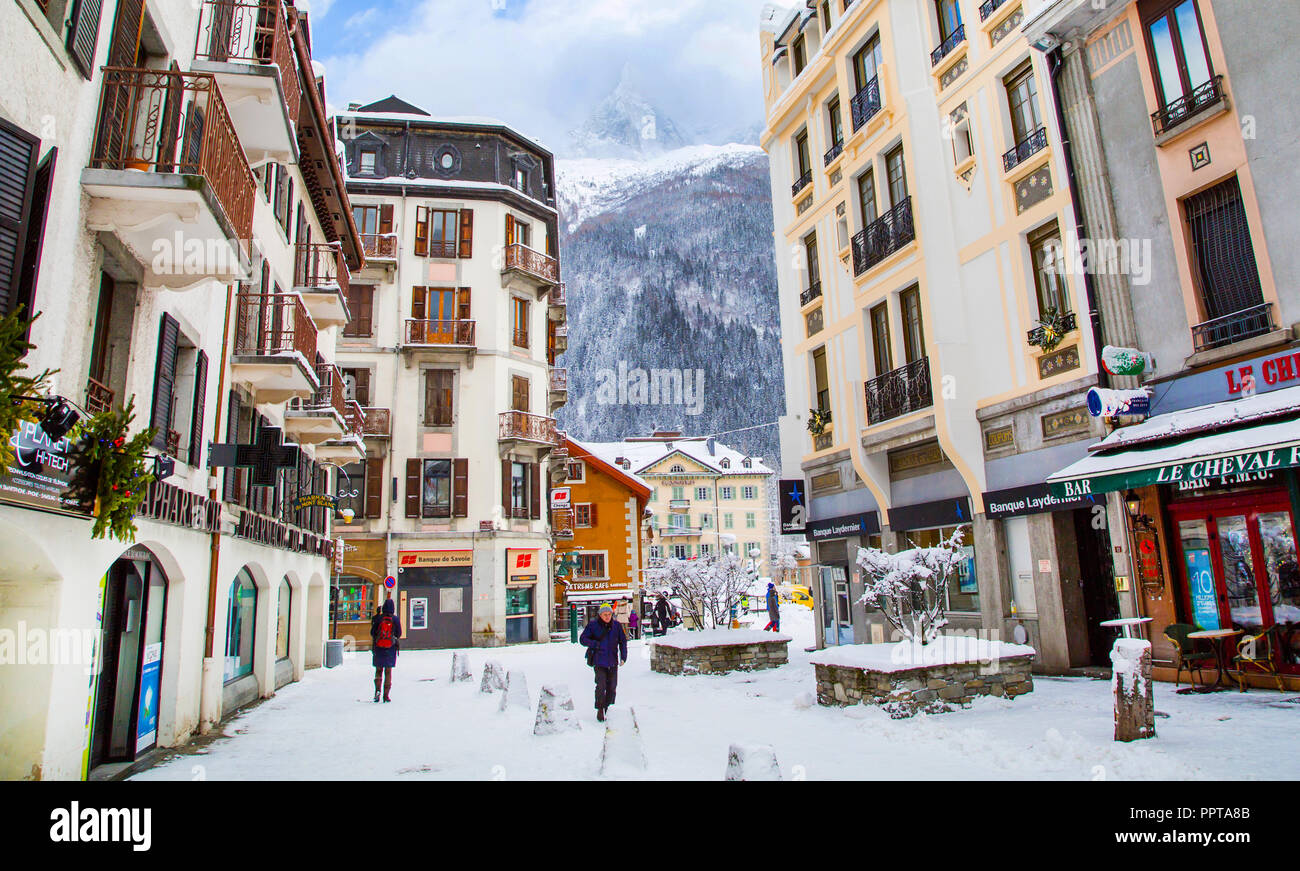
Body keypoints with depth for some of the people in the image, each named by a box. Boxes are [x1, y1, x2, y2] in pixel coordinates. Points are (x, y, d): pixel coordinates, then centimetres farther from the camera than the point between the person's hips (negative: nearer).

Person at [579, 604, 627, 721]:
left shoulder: (617, 625, 3)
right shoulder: (593, 625, -3)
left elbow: (623, 641, 10)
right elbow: (583, 639, -2)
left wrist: (623, 656, 0)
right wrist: (596, 644, -16)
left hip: (613, 661, 3)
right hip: (599, 661, -3)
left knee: (612, 687, 7)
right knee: (601, 686, -12)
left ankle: (607, 708, 25)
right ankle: (600, 709, 4)